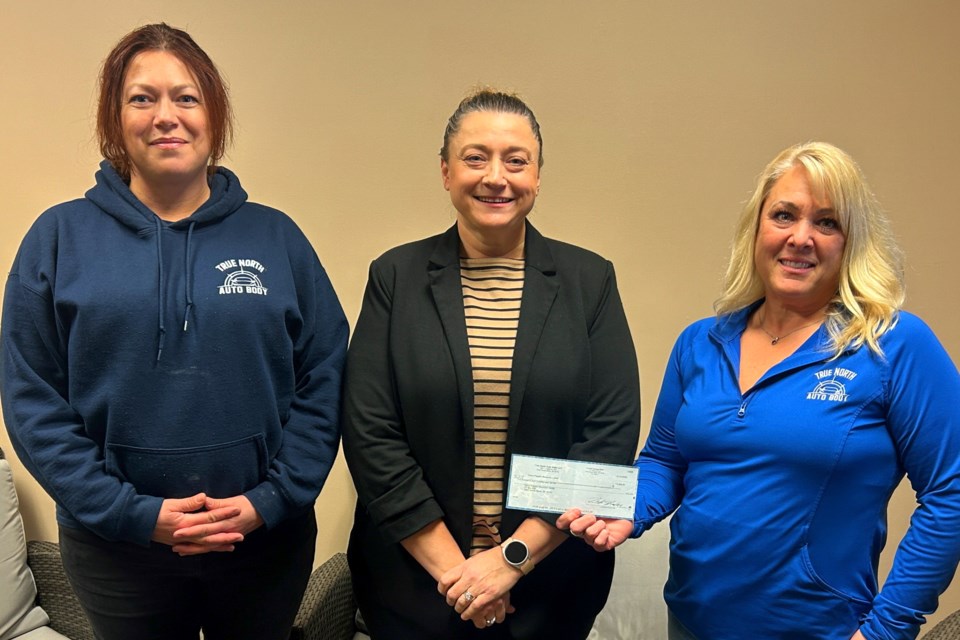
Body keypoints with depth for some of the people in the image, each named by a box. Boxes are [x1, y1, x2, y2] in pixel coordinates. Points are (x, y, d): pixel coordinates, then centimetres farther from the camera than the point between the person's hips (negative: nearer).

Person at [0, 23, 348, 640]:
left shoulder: (276, 237, 0)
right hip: (118, 549, 0)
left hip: (267, 539, 1)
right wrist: (131, 512, -12)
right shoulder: (61, 237, -2)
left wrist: (273, 499, -10)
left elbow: (325, 381, -1)